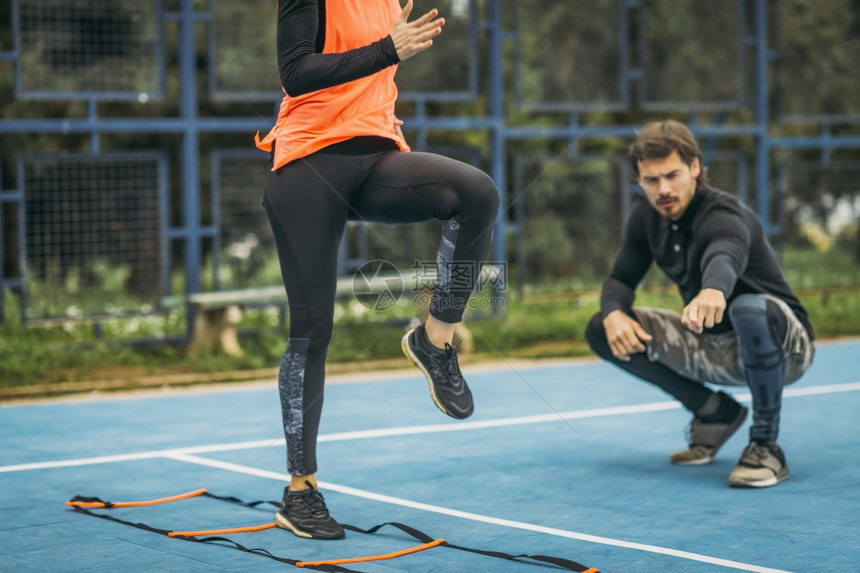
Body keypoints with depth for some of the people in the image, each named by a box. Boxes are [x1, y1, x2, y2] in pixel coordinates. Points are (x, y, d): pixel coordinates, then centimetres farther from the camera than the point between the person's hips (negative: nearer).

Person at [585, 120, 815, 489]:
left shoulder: (723, 215, -25)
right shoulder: (646, 219, -1)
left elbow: (727, 255, -49)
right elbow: (619, 279, 5)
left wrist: (713, 291, -74)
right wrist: (614, 313, -21)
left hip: (782, 346, -7)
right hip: (714, 350, 7)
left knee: (750, 310, -43)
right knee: (602, 331, -7)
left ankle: (766, 446, -23)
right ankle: (715, 413, 7)